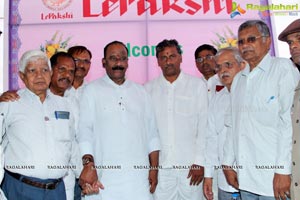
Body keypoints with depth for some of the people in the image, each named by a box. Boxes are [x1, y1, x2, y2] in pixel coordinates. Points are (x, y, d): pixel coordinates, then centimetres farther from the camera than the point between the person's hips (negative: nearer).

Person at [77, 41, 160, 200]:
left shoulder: (140, 91, 16)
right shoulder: (92, 90, 5)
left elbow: (152, 132, 14)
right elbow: (85, 130, -3)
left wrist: (154, 168, 7)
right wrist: (88, 164, -16)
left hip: (139, 176, 3)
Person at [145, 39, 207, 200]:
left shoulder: (197, 85, 2)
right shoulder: (148, 89, 7)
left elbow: (204, 127, 0)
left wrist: (199, 162, -4)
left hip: (191, 166, -1)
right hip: (160, 166, 1)